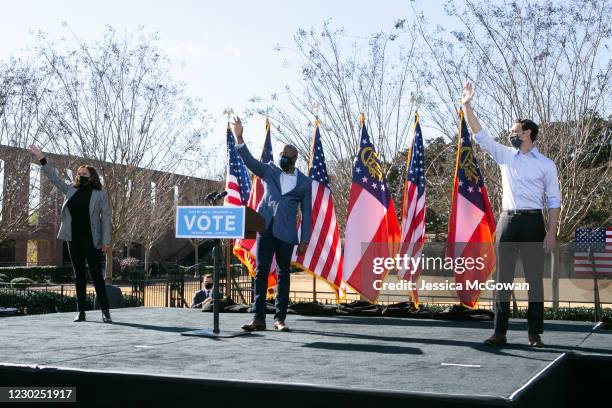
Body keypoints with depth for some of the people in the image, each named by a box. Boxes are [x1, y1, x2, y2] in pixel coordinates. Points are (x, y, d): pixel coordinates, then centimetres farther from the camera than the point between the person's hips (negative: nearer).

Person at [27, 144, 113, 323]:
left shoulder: (100, 194, -3)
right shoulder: (70, 190, 10)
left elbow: (106, 217, -5)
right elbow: (53, 177, 11)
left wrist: (106, 240, -11)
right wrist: (41, 158, 3)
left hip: (92, 240, -4)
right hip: (74, 239, 5)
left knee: (96, 274, -4)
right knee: (79, 275, 7)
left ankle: (105, 311, -1)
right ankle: (81, 312, 12)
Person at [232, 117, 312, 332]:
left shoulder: (305, 182, 8)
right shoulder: (269, 170, 10)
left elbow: (306, 213, 7)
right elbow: (249, 161, -3)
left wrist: (304, 240, 2)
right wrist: (239, 138, -16)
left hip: (286, 233, 0)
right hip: (265, 228, 0)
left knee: (283, 274, 4)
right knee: (261, 272, -2)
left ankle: (280, 318, 11)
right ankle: (258, 318, 0)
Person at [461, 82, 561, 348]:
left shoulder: (546, 164, 2)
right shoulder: (505, 156, 11)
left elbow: (554, 200, 0)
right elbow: (480, 135, 7)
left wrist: (552, 232, -9)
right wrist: (467, 106, 0)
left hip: (532, 222, -3)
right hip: (507, 221, 3)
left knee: (534, 279, 1)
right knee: (503, 278, 3)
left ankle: (535, 334, 7)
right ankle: (500, 332, 7)